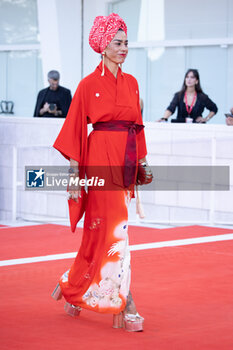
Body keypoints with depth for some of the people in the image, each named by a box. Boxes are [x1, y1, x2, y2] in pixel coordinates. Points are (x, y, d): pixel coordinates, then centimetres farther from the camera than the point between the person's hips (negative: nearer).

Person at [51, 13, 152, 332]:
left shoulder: (131, 83, 13)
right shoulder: (89, 85, -4)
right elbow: (75, 130, -4)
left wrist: (142, 162, 11)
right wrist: (75, 173, -9)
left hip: (126, 160, 6)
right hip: (101, 158, -6)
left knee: (101, 230, 9)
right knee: (114, 231, -8)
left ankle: (72, 290, 24)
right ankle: (126, 306, -7)